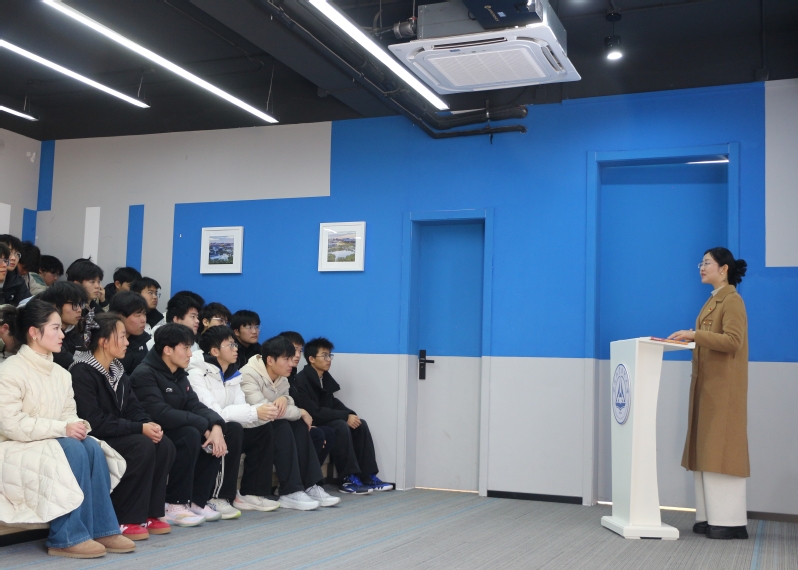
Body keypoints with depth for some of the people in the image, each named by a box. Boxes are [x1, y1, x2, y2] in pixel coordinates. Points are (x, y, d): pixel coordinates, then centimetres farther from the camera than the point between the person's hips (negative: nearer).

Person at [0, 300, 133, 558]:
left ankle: (102, 530, -18)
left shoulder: (60, 373, 8)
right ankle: (67, 538, -26)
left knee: (91, 447, -21)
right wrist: (62, 429, -24)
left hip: (51, 443, 7)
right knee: (72, 450, -30)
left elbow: (69, 414, 9)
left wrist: (77, 425, -16)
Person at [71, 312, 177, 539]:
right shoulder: (82, 373, -17)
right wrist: (140, 429, -24)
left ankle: (148, 513, -4)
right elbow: (94, 422, -24)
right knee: (142, 446, -29)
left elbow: (133, 408, 9)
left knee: (164, 445, -13)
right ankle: (123, 520, -17)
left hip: (118, 436, 8)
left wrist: (149, 424, -14)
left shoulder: (117, 370, 10)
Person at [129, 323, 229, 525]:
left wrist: (216, 425, -19)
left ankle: (196, 501, -4)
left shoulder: (179, 374, 10)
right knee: (191, 435, -31)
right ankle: (175, 505, -20)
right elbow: (161, 414, -28)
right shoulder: (144, 374, -17)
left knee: (215, 439, -12)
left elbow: (195, 405, 2)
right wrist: (204, 425, -24)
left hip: (172, 430, 8)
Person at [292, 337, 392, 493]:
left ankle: (368, 477, -6)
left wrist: (351, 414, -8)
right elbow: (314, 412, -25)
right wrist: (346, 416, -23)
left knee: (360, 425, -6)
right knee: (341, 426, -30)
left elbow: (332, 403, 13)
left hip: (324, 421, 9)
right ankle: (350, 479, -25)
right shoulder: (301, 380, -20)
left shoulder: (325, 377, 6)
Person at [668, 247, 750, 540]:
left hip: (723, 386, -9)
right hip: (707, 385, 9)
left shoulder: (732, 300, -9)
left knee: (722, 448, -8)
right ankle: (711, 516, 10)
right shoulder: (712, 301, 17)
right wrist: (691, 338, 7)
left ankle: (730, 521, -4)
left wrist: (695, 334, -24)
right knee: (706, 450, 7)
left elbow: (733, 341, -20)